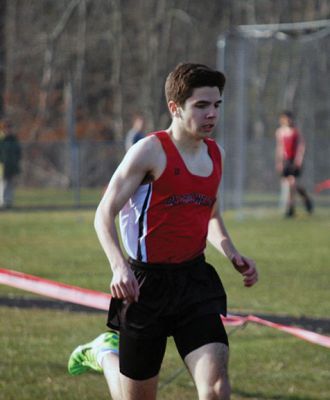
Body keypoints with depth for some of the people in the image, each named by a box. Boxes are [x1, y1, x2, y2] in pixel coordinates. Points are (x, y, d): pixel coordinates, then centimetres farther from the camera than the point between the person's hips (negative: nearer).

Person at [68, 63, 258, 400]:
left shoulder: (214, 154, 10)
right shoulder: (151, 150, -11)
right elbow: (105, 213, -12)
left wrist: (232, 255, 8)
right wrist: (119, 266, -28)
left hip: (195, 282, 5)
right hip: (146, 285, -5)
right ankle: (105, 353, 39)